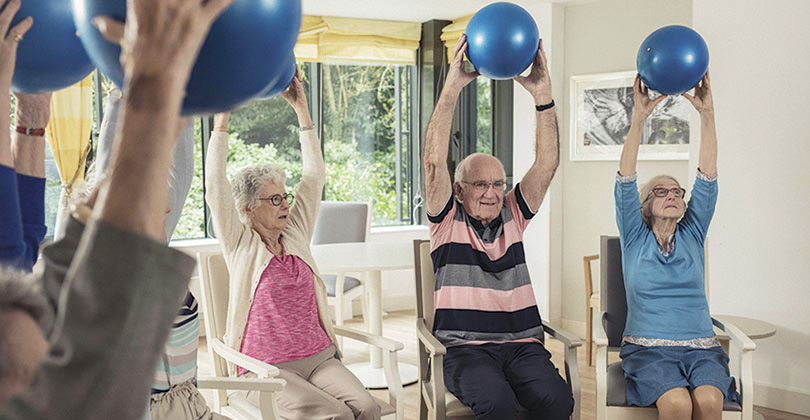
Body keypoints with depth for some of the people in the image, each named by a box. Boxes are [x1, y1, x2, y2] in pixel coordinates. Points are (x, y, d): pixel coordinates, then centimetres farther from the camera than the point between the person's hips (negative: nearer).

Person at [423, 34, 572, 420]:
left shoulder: (512, 216, 13)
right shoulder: (448, 221, 5)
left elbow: (547, 165, 2)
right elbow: (434, 163, -10)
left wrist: (542, 95, -9)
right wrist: (452, 88, -17)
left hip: (522, 343, 3)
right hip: (466, 348, -3)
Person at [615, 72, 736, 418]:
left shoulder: (691, 235, 14)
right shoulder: (635, 238, 9)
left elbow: (707, 178, 3)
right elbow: (625, 183, -5)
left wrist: (707, 115, -6)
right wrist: (639, 119, -15)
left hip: (700, 347, 2)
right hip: (647, 347, -2)